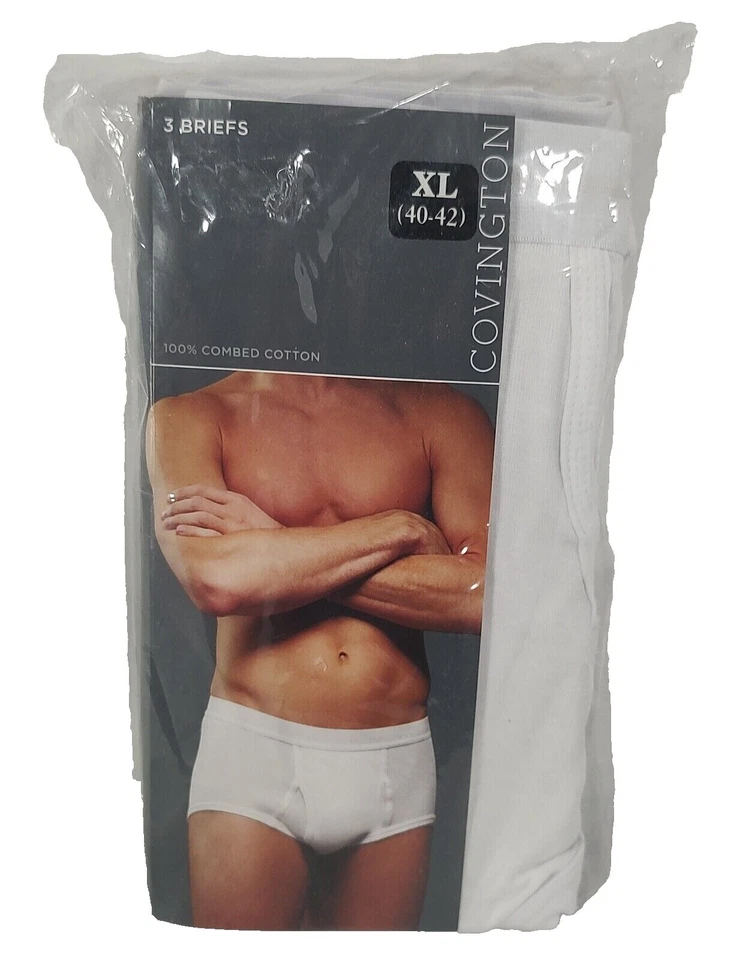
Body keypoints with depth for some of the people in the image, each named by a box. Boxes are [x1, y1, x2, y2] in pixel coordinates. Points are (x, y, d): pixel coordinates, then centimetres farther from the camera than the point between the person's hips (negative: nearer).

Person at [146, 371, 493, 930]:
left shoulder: (442, 411, 2)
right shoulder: (190, 417, 0)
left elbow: (489, 593, -12)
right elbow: (216, 579, -19)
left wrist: (274, 545, -13)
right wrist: (402, 527, -12)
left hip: (397, 760, 2)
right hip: (253, 746, -1)